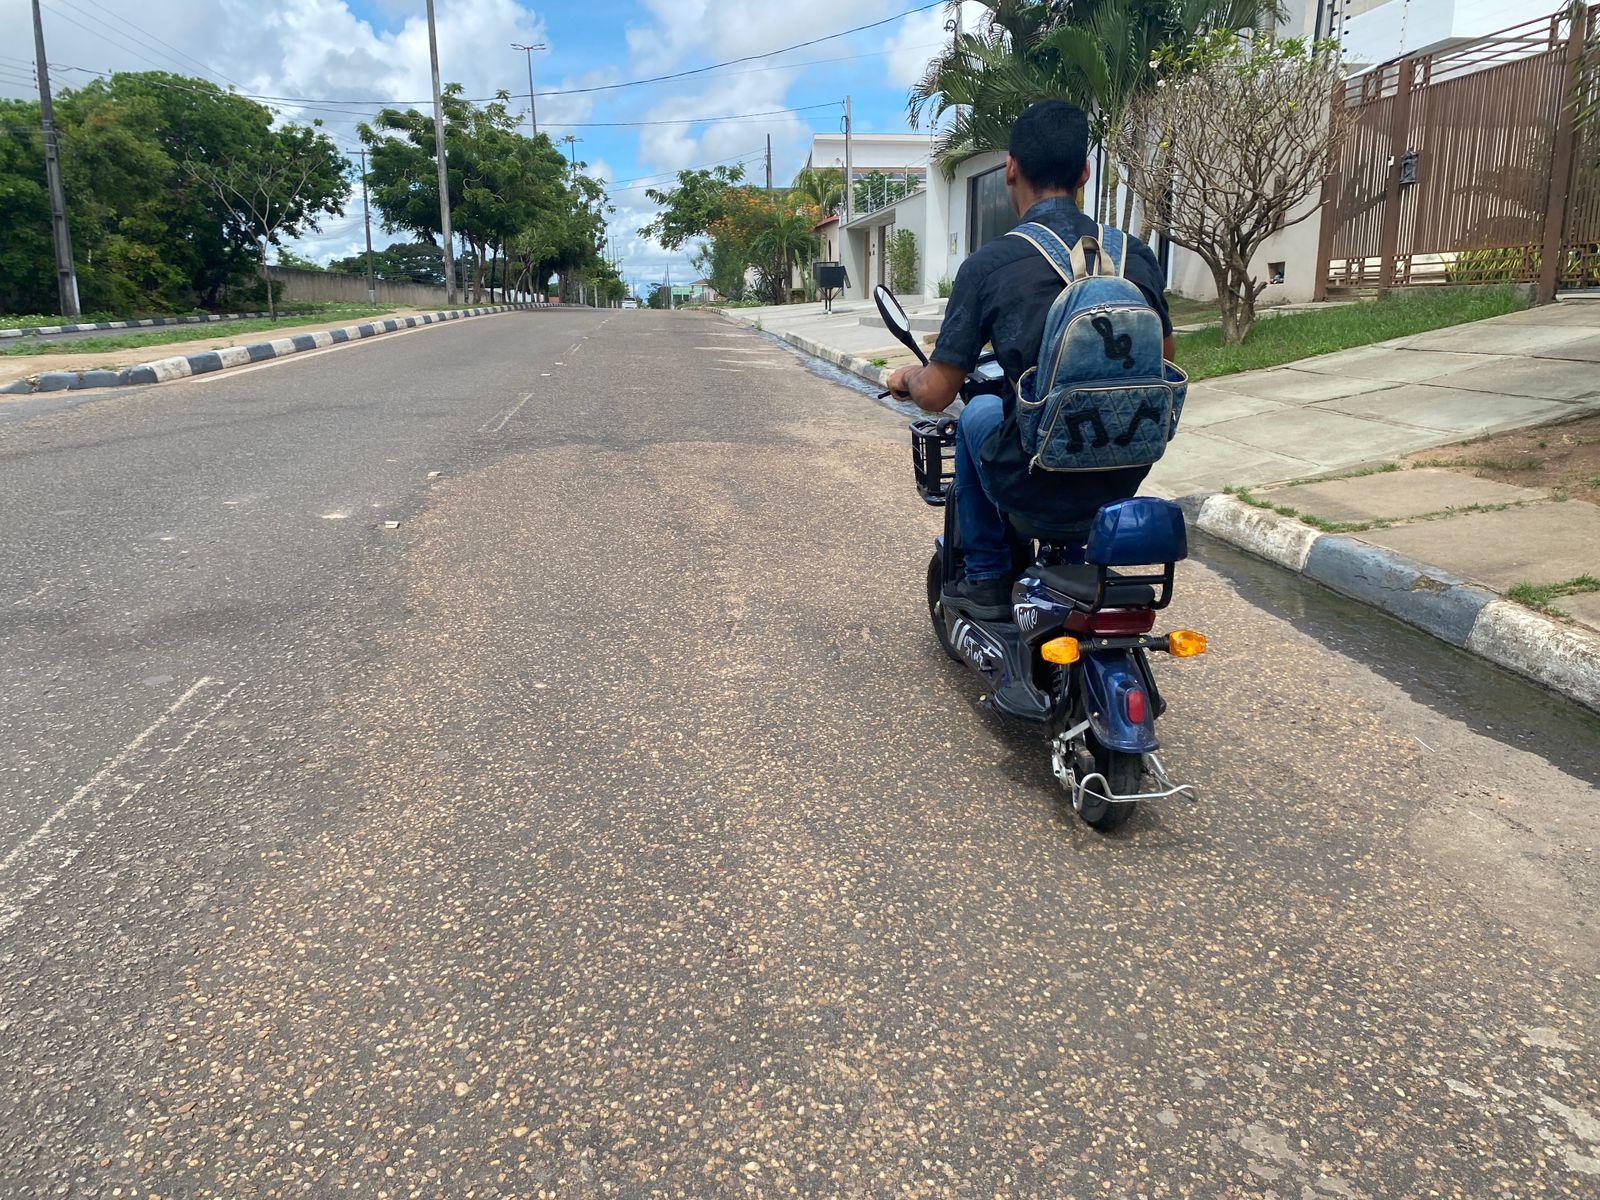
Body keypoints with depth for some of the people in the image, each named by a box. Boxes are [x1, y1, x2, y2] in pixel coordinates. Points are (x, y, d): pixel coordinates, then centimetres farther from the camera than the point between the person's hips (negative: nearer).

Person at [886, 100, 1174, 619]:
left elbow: (936, 394, -9)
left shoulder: (989, 265, -12)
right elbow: (1163, 359, 15)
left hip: (1036, 491, -4)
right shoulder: (1137, 255, 1)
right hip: (1125, 477, 4)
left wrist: (906, 378, 15)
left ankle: (986, 576, 31)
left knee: (977, 414, 29)